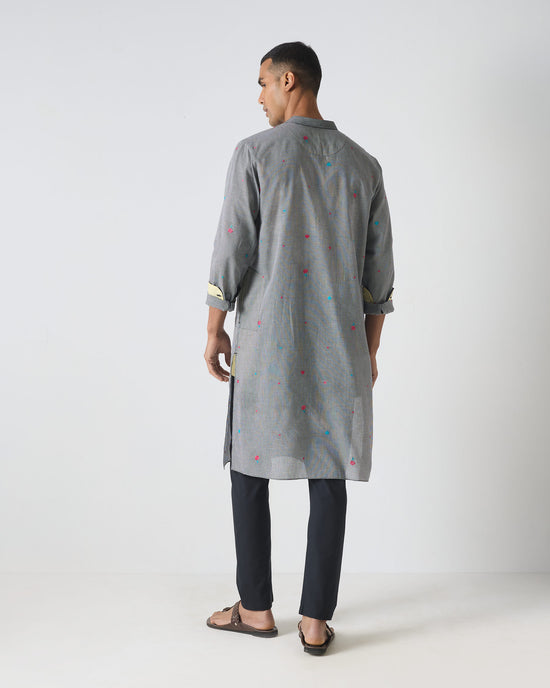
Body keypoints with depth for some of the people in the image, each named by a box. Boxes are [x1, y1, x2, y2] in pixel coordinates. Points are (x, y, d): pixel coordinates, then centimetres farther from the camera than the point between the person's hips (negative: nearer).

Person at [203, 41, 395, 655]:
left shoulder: (256, 152, -4)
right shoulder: (363, 164, 9)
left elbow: (232, 248, -7)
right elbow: (379, 269, 9)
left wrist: (214, 330, 3)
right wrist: (369, 350, 16)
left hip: (267, 340, -3)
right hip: (340, 348, 4)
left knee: (250, 469, 11)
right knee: (329, 477, 6)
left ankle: (256, 608, 21)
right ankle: (315, 620, 12)